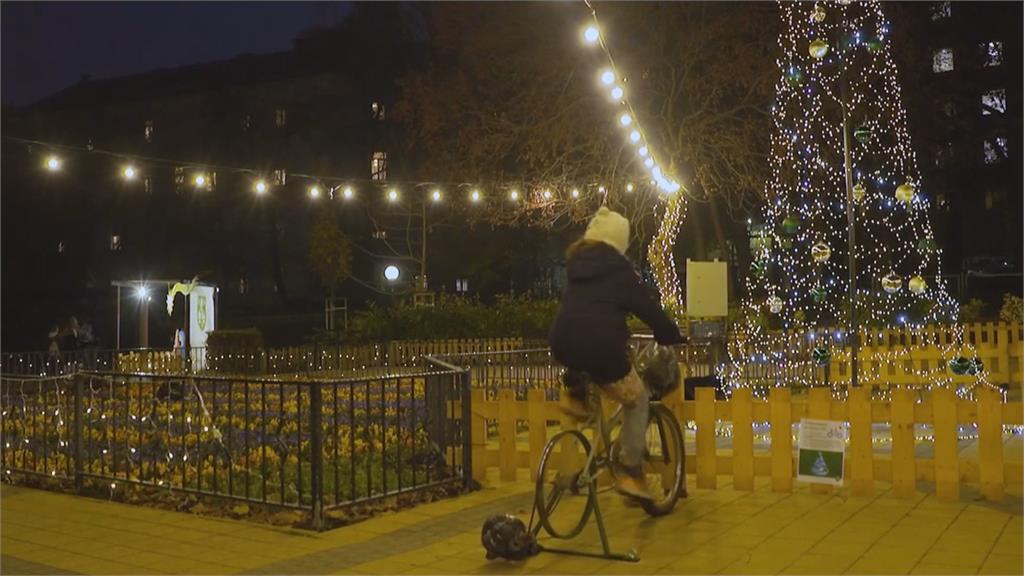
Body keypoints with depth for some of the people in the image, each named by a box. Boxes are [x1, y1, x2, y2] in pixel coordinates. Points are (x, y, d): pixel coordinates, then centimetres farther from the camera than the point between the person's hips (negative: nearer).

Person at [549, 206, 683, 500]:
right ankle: (630, 473, 10)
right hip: (600, 348, -5)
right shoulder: (618, 267, 2)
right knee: (638, 401, 15)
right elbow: (647, 306, 5)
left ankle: (576, 394, 24)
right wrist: (672, 336, 18)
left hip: (561, 346, 5)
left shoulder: (577, 262, 20)